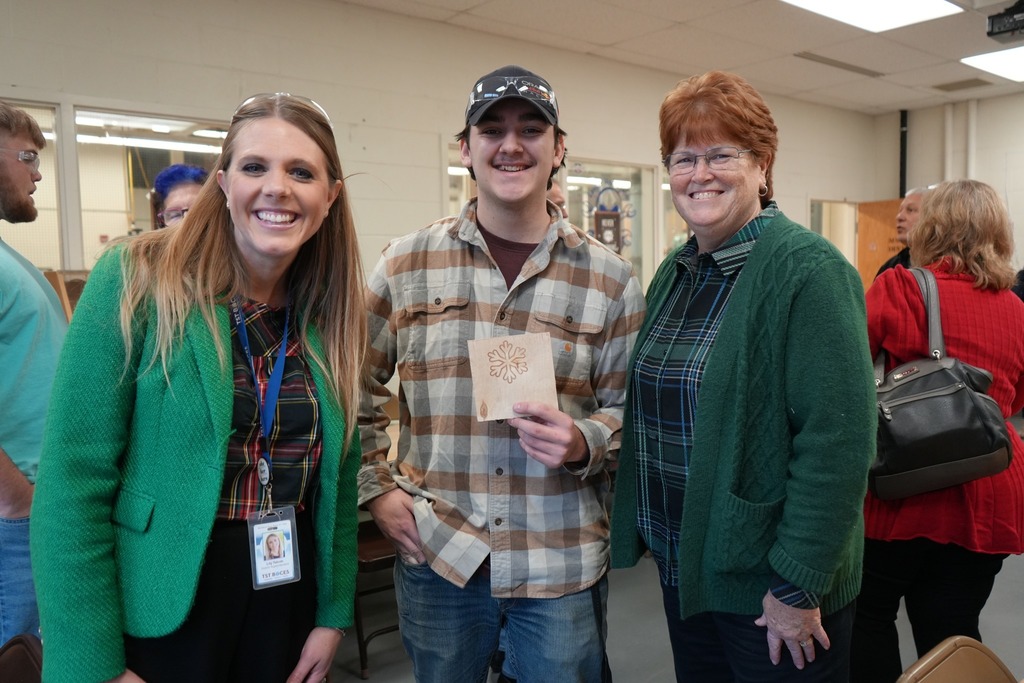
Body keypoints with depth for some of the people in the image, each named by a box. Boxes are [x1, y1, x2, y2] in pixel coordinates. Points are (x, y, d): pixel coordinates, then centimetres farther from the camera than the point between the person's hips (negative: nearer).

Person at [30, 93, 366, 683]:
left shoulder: (330, 314, 0)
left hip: (288, 601, 5)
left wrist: (334, 613, 3)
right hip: (157, 613, -4)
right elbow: (74, 482, -14)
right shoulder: (136, 282, -13)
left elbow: (340, 476, 6)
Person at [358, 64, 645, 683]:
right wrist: (376, 488, 2)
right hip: (435, 557, 1)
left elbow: (629, 411, 3)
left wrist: (583, 443, -17)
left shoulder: (610, 278, -2)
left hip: (563, 567, 0)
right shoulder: (407, 263, 0)